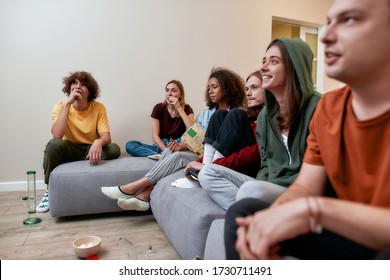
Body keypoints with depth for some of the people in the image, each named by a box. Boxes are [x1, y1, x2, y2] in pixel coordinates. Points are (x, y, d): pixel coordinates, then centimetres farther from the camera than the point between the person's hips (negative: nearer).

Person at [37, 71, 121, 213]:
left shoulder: (98, 108, -9)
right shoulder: (61, 107, -10)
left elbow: (106, 137, -18)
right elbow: (57, 135, -27)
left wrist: (98, 142, -44)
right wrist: (68, 104, -28)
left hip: (91, 149, 1)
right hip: (69, 149, 0)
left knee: (114, 149, -26)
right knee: (54, 144, -31)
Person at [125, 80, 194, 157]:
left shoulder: (186, 109, -2)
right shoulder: (158, 108, 0)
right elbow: (155, 136, -8)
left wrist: (179, 108, -22)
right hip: (161, 145, 2)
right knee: (129, 145, -19)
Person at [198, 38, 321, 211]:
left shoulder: (316, 107, -11)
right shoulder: (266, 115, 12)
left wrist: (273, 185, -18)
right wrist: (263, 184, -6)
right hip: (269, 187, 8)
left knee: (251, 190, -37)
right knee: (208, 173, -4)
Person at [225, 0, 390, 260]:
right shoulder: (328, 107, -1)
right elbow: (305, 188, -4)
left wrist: (313, 208, -33)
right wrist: (263, 225, -21)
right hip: (354, 237, 5)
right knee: (243, 212, -7)